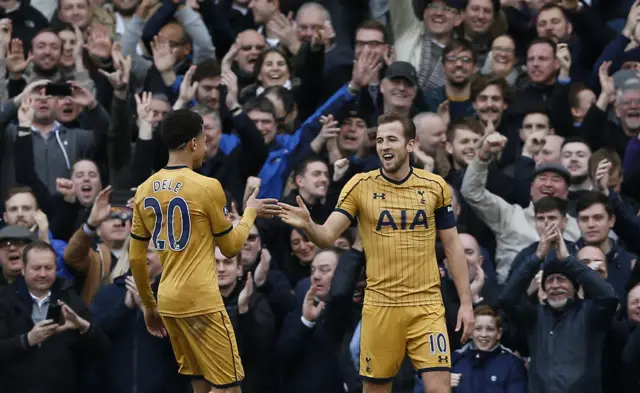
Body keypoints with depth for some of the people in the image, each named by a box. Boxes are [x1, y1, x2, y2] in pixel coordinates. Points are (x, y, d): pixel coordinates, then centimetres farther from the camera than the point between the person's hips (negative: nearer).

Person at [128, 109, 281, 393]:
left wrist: (149, 305, 21)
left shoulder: (145, 190, 6)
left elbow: (136, 258, 10)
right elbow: (231, 247, 0)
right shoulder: (207, 187, -12)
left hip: (168, 300, 7)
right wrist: (250, 212, 17)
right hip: (201, 301, -7)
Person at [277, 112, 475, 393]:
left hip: (426, 305, 0)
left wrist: (466, 302, 3)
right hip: (380, 305, 0)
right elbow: (327, 237, -8)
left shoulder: (435, 186, 1)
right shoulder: (361, 186, -2)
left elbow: (452, 246, 7)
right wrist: (308, 225, -31)